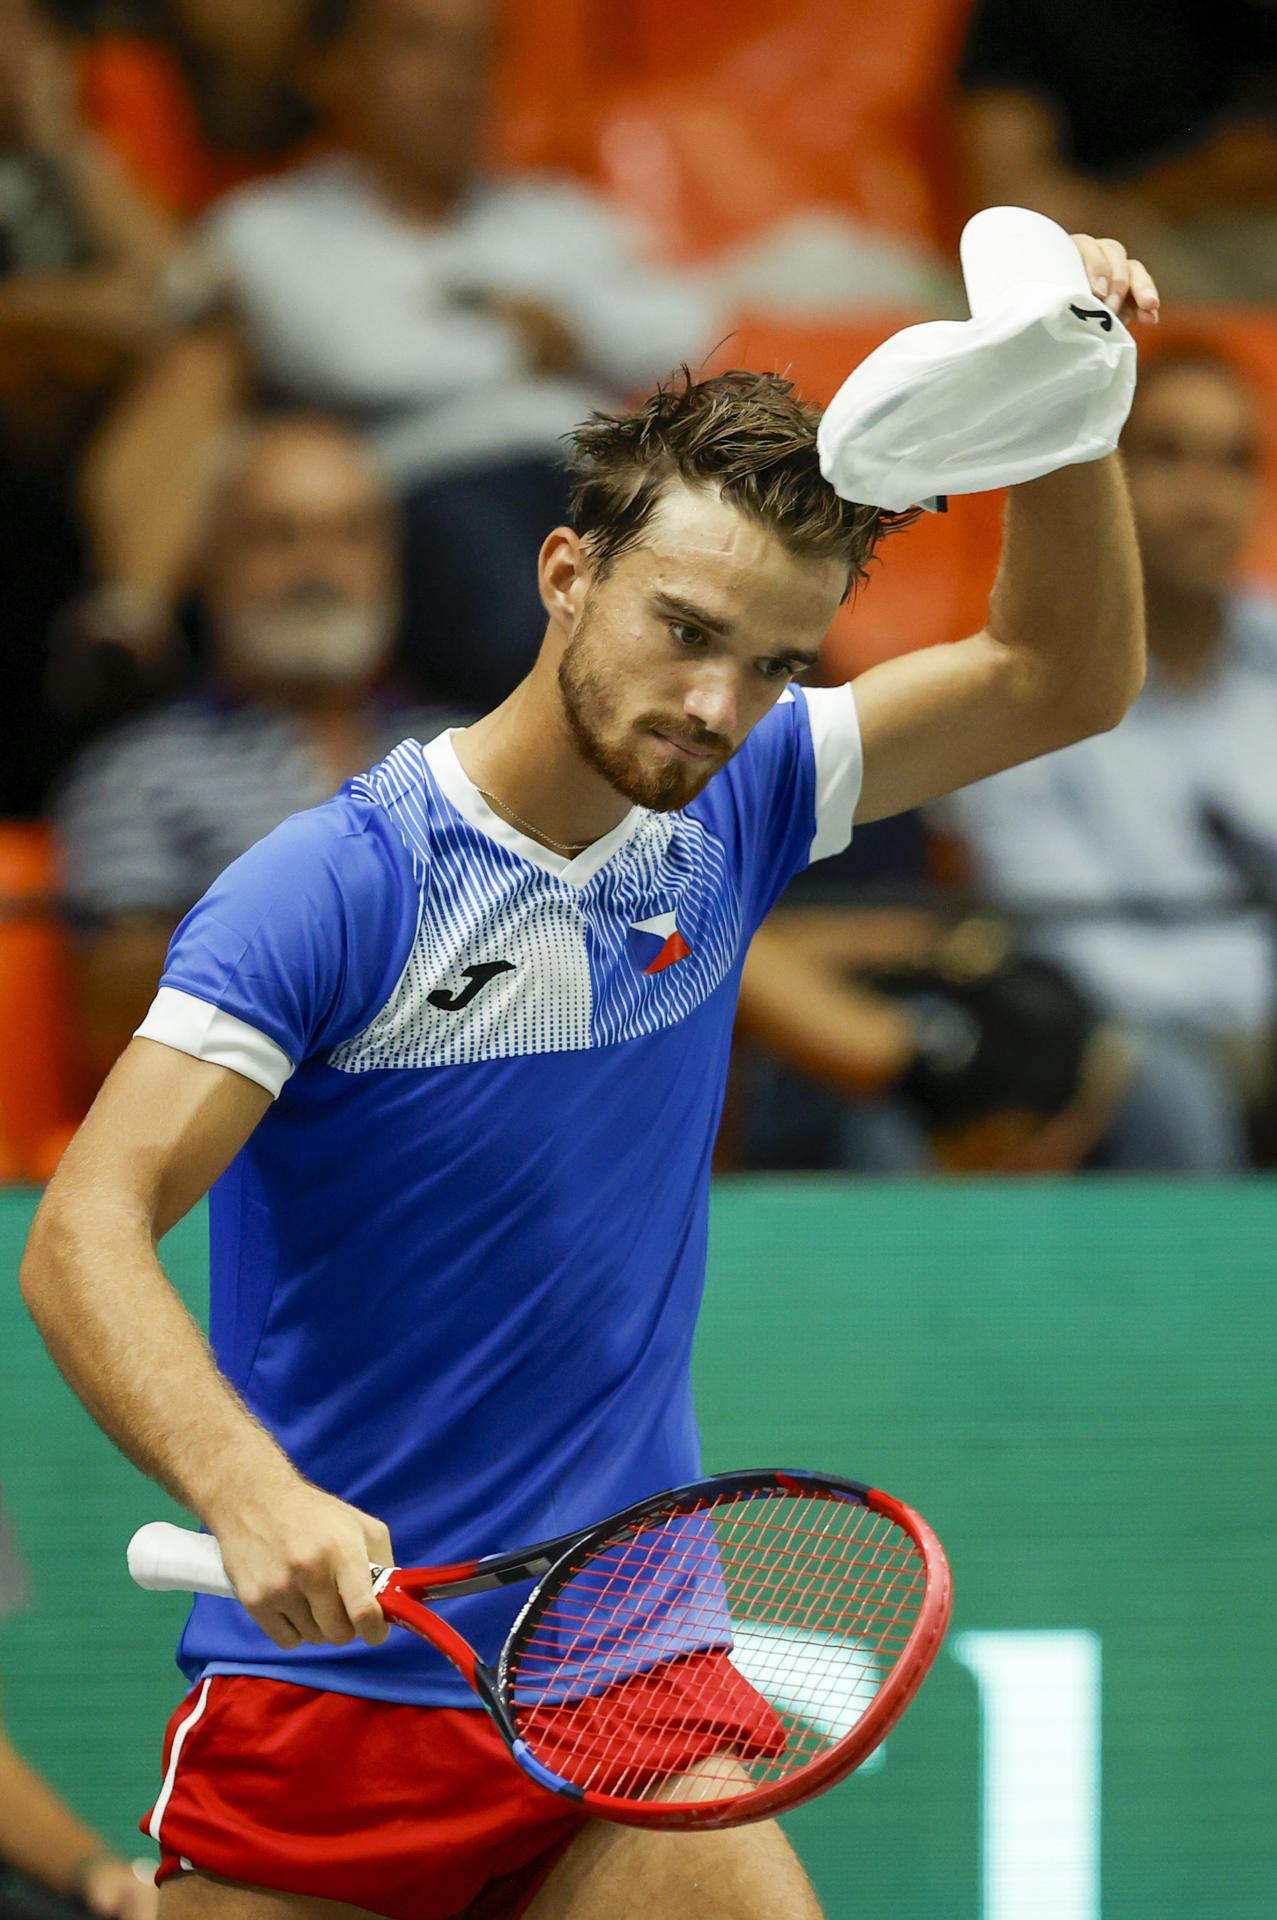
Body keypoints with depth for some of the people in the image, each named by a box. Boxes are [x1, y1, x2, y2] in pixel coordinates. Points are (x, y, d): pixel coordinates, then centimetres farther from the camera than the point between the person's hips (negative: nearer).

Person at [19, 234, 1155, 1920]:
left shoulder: (725, 819, 5)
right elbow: (82, 1240, -20)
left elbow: (1061, 682, 12)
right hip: (327, 1700, -4)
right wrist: (250, 1494, -37)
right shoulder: (332, 892, -13)